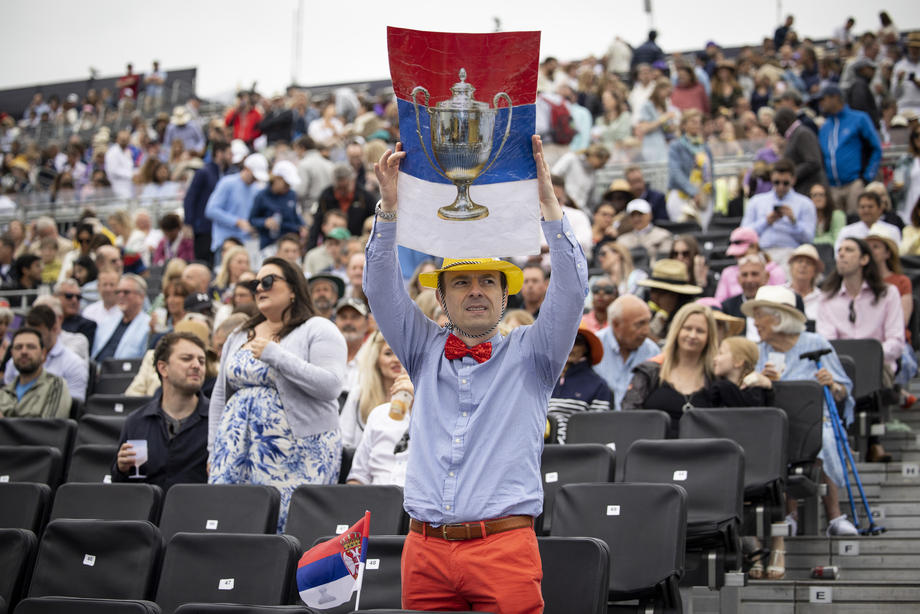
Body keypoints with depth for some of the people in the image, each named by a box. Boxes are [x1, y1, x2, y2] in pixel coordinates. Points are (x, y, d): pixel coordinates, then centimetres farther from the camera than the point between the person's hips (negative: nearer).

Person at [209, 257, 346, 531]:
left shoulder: (319, 330, -1)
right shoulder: (239, 336, 18)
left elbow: (331, 386, -16)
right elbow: (220, 395, 20)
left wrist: (276, 356, -17)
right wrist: (214, 451, 12)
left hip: (295, 453, -6)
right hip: (240, 448, 6)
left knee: (286, 526, -10)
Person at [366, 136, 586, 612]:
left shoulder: (528, 354, 9)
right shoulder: (425, 353, 15)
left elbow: (570, 288, -3)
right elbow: (381, 288, 5)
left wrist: (548, 201, -12)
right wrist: (389, 206, -7)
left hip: (505, 544, -2)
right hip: (425, 548, 2)